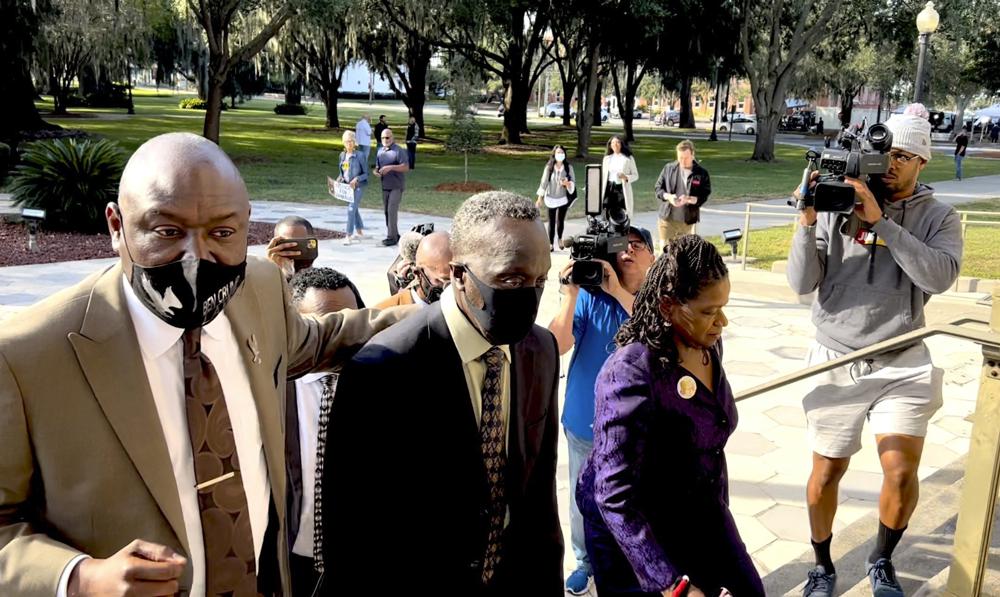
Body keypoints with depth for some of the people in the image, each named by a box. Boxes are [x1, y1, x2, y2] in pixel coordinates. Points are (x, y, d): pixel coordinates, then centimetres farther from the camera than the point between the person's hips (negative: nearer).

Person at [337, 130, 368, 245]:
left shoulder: (360, 155, -12)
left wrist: (356, 179, -23)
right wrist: (339, 179, -3)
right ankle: (359, 232, 32)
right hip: (347, 186, 6)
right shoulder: (342, 155, 5)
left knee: (351, 209, -13)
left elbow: (366, 174, -9)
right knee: (355, 209, 17)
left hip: (358, 186, -6)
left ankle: (349, 236, -9)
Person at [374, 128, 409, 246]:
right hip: (384, 186, 7)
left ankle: (391, 237, -8)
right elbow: (377, 166, 22)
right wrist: (376, 171, -2)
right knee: (386, 211, 9)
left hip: (396, 186, -7)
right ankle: (395, 235, 19)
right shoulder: (380, 151, 12)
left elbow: (406, 167, -15)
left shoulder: (399, 151, -8)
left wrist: (390, 167, -25)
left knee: (392, 210, -12)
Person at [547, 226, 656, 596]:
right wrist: (570, 296, -29)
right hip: (585, 422, 1)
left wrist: (618, 291, -33)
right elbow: (557, 347, -17)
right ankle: (586, 561, 42)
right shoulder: (589, 295, -8)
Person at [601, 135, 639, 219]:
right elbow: (603, 176, 16)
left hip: (622, 189, -3)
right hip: (609, 188, 3)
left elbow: (635, 175, 6)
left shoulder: (628, 158, 5)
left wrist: (626, 177, -15)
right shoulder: (607, 158, 15)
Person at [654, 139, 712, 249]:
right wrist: (668, 196, -18)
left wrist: (689, 199, -26)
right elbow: (658, 188, 3)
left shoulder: (702, 173, -5)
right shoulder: (669, 168, 0)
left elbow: (704, 196, -7)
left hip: (688, 221, -1)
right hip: (667, 219, 1)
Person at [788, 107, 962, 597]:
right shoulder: (838, 208, -4)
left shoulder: (939, 218, 0)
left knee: (902, 472, -7)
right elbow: (801, 284, -8)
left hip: (902, 364, 0)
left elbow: (940, 276, -20)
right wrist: (808, 222, -21)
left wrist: (881, 222, -24)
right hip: (835, 361, 0)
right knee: (827, 470, 8)